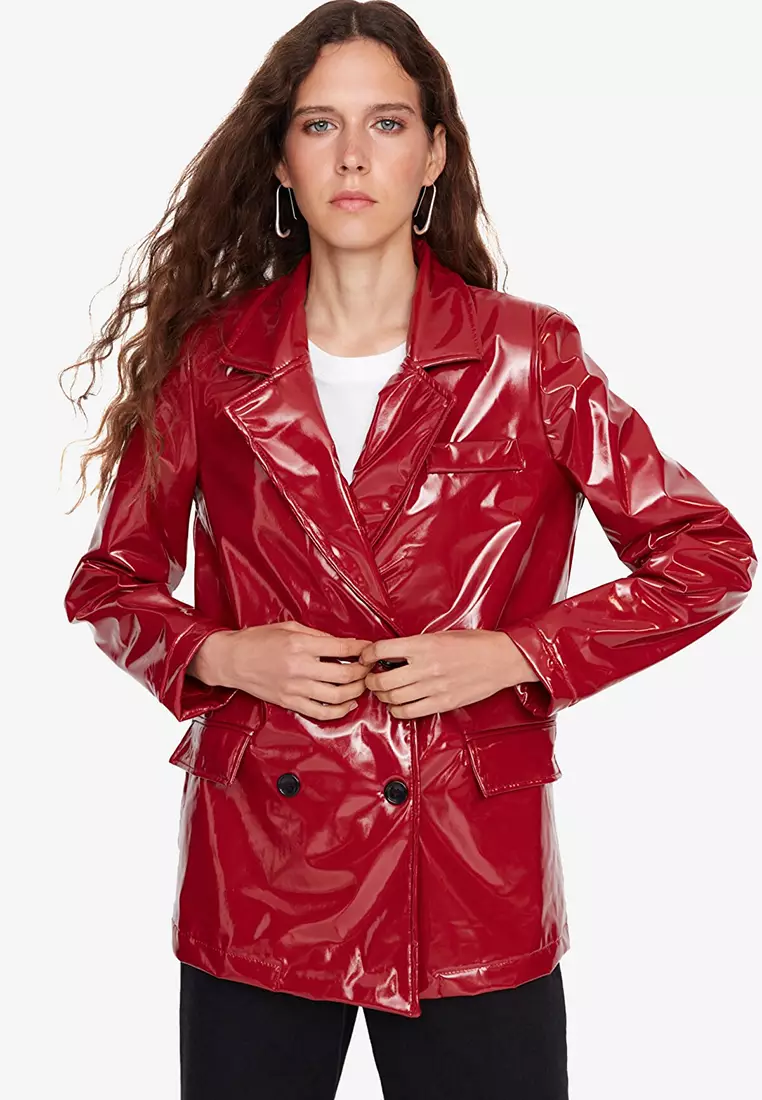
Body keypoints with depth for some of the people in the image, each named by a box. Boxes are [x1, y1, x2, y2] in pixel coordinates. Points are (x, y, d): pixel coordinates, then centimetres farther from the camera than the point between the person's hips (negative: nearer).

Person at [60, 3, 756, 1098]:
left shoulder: (531, 356, -2)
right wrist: (220, 654, -8)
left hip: (472, 884, -1)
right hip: (256, 876, 1)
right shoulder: (210, 360, 2)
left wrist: (513, 654, -10)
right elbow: (109, 580, 12)